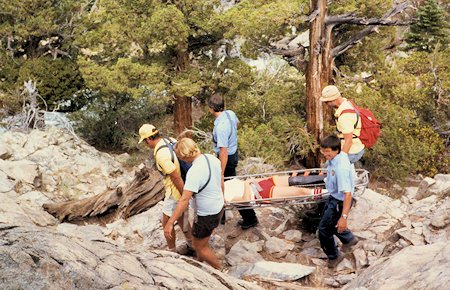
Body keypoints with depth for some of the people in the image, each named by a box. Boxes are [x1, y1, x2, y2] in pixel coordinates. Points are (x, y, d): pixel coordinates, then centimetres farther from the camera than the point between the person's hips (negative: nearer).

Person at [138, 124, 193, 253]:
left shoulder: (161, 155, -28)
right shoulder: (171, 140, -2)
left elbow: (176, 177, -27)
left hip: (176, 192, -8)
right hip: (184, 186, 9)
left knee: (166, 223, 11)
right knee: (180, 218, 26)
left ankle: (172, 251, 26)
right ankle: (191, 245, 40)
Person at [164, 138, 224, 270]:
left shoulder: (194, 172, -31)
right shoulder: (213, 158, -6)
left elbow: (184, 200, -34)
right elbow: (221, 181, 9)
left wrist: (170, 223, -31)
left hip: (207, 215, -8)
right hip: (219, 208, 8)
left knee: (200, 246, 13)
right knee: (200, 239, 28)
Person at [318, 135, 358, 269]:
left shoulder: (341, 168, -37)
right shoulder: (338, 155, -10)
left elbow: (347, 194, -38)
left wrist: (344, 217, -38)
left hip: (339, 202, -9)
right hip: (333, 196, 9)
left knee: (324, 229, 6)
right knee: (327, 221, 29)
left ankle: (334, 256, 31)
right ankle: (349, 239, 52)